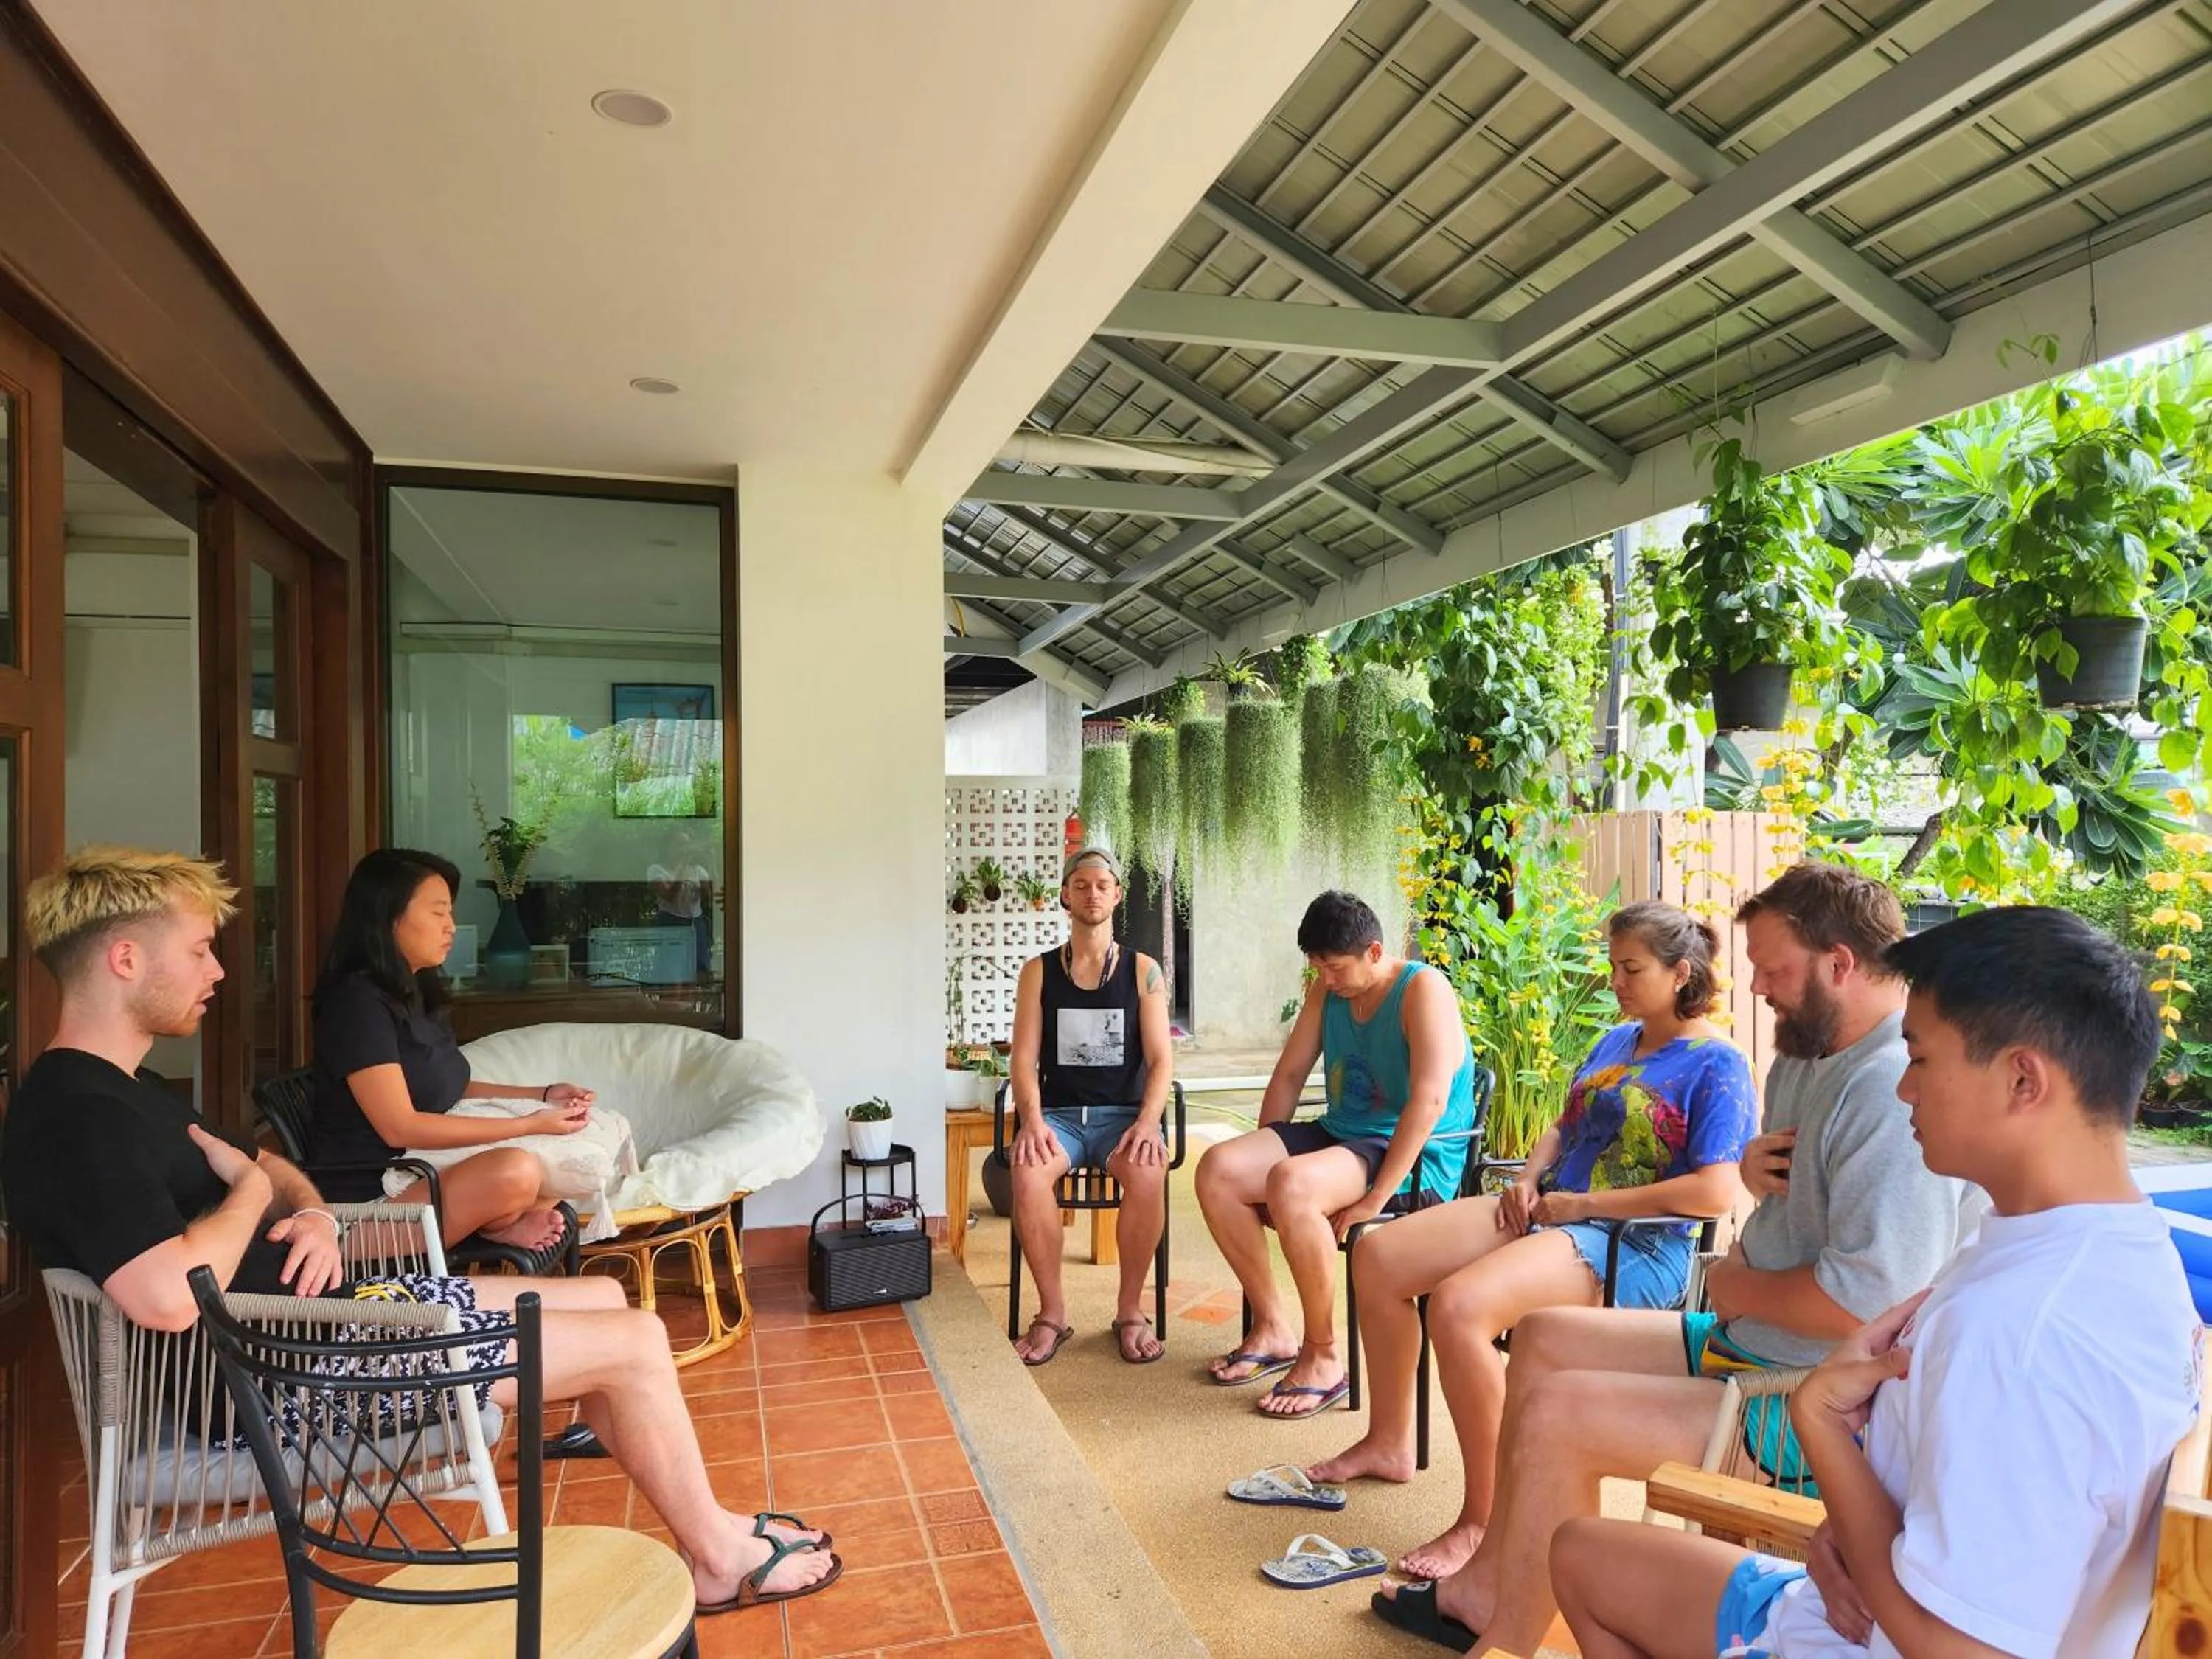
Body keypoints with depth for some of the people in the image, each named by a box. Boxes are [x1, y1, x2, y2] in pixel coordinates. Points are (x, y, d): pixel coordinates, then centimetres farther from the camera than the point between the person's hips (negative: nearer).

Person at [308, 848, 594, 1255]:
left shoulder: (415, 995, 12)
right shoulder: (358, 1003, -17)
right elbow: (399, 1126, -22)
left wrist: (544, 1095, 7)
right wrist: (529, 1125, -21)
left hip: (417, 1172, 9)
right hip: (368, 1200, -9)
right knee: (515, 1171, -31)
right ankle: (497, 1223, -1)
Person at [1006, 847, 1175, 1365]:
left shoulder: (1143, 971, 7)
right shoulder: (1039, 971, 8)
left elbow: (1161, 1059, 0)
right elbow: (1024, 1059, 1)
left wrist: (1148, 1121, -19)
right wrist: (1032, 1119, -19)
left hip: (1123, 1113, 0)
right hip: (1058, 1113, 1)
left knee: (1149, 1172, -34)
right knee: (1029, 1171, -33)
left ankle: (1130, 1310, -13)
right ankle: (1052, 1312, -14)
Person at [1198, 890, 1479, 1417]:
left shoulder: (1424, 989, -15)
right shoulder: (1326, 991, 8)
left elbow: (1429, 1101, -24)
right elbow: (1289, 1075, 12)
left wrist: (1374, 1199, -27)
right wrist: (1261, 1164, 5)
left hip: (1416, 1159, -8)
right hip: (1338, 1136, 8)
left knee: (1292, 1185, -35)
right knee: (1217, 1169, -14)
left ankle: (1323, 1355, -15)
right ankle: (1273, 1328, 1)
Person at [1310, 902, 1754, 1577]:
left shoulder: (1717, 1065, -8)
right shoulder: (1618, 1039, 17)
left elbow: (1715, 1192, -20)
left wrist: (1583, 1203, -17)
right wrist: (1530, 1177, 3)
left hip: (1634, 1245, -9)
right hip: (1551, 1210, 9)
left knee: (1458, 1305, -34)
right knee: (1377, 1256, -2)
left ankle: (1484, 1523, -18)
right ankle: (1388, 1442, 15)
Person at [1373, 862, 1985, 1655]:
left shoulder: (1898, 1092, -26)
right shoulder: (1814, 1052, 7)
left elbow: (1867, 1302, -32)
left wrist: (1737, 1286, -13)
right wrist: (1752, 1167, -1)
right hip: (1754, 1344, 11)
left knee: (1554, 1414, -20)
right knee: (1543, 1336, 13)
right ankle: (1489, 1585, 20)